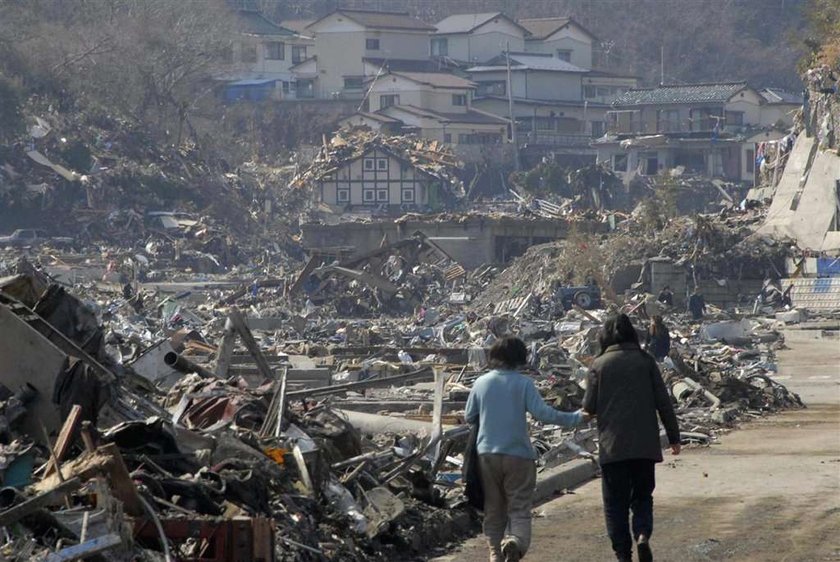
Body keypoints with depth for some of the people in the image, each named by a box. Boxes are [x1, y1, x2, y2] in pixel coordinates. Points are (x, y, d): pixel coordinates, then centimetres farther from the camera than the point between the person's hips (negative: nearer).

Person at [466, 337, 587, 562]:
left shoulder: (481, 383, 3)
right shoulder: (523, 383, -7)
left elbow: (470, 417, 10)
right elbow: (543, 413, -14)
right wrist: (576, 418, -6)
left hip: (487, 454, 3)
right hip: (518, 454, -3)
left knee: (493, 509, 14)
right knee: (520, 508, -2)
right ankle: (516, 540, -29)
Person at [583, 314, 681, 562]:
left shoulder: (599, 364, -2)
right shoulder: (645, 361, 1)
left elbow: (589, 407, -1)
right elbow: (663, 402, 1)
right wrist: (674, 437, 8)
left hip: (612, 446, -1)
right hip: (644, 445, 1)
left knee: (615, 504, 8)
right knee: (642, 496, 15)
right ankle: (643, 535, -11)